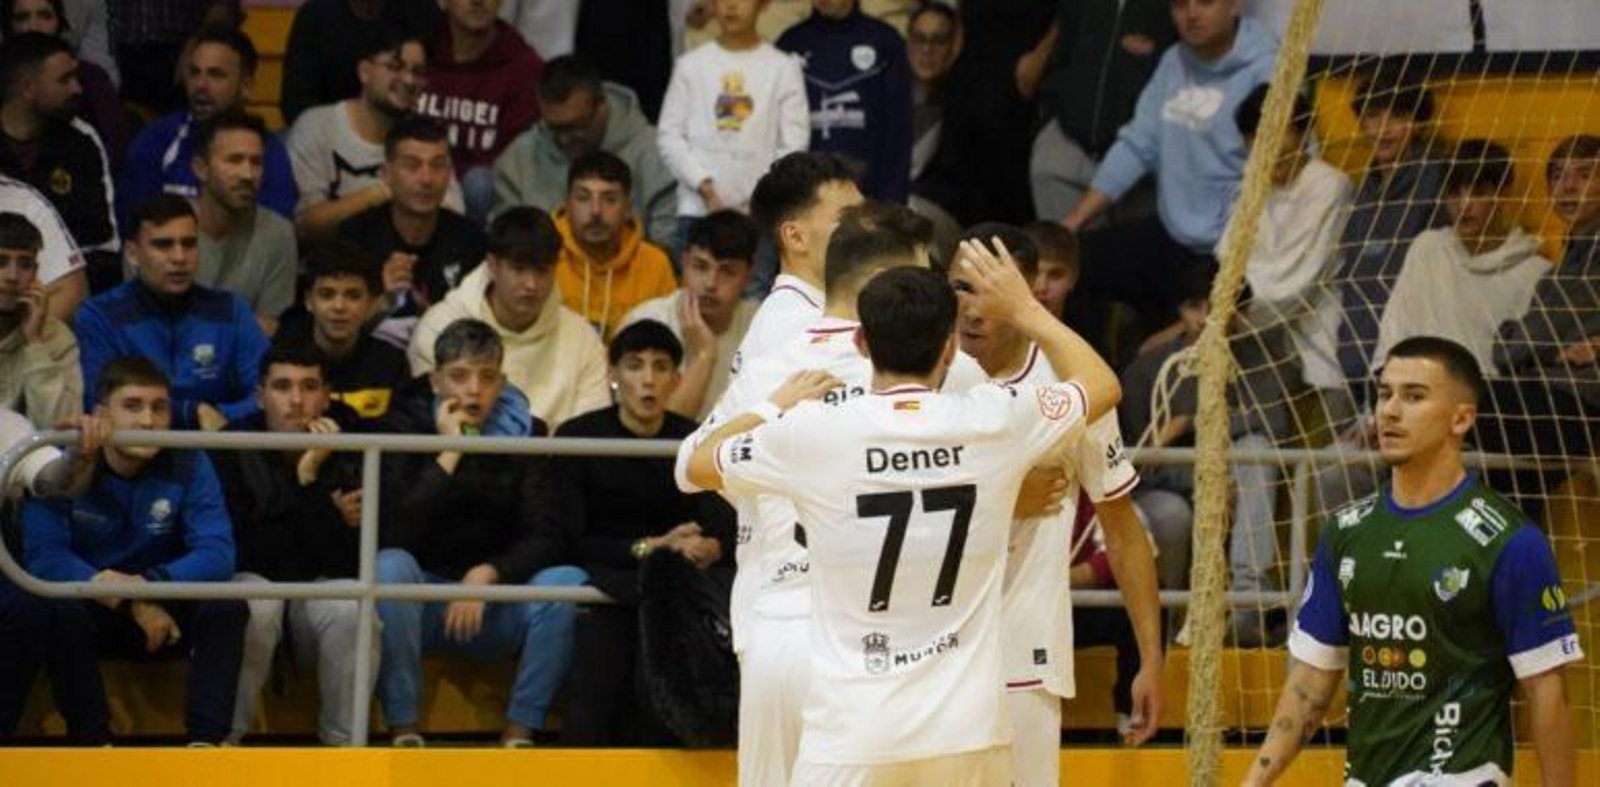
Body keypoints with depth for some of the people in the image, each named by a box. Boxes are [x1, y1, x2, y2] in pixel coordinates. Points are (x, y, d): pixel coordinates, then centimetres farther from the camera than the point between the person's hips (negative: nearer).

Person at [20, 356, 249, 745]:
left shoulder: (188, 464, -9)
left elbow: (217, 555, -18)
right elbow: (43, 557, -23)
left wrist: (148, 584, -34)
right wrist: (134, 604, -31)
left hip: (164, 614, 2)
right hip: (91, 616, -2)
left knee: (227, 608, -26)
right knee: (61, 609, -34)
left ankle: (206, 738, -26)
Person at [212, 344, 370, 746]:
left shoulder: (348, 454, -6)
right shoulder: (231, 450, -10)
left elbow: (342, 562, -15)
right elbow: (239, 550, -15)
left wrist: (312, 477, -24)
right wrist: (331, 516, -16)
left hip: (319, 583, 2)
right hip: (250, 578, -2)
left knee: (350, 610, -31)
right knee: (257, 606, -36)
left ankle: (343, 739, -15)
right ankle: (225, 736, -20)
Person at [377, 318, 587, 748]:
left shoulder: (522, 431, 1)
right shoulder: (406, 426, -5)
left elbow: (548, 536, -7)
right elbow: (396, 534, -19)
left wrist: (487, 574, -23)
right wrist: (448, 456, -21)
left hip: (496, 604, 2)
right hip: (424, 607, -2)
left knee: (569, 581, -25)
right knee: (391, 565, -33)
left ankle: (520, 732, -16)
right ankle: (403, 730, -25)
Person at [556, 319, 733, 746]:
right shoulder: (579, 437, 3)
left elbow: (727, 535, 0)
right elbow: (569, 539, -5)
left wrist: (708, 549, -24)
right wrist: (646, 548, -15)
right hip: (600, 583, -1)